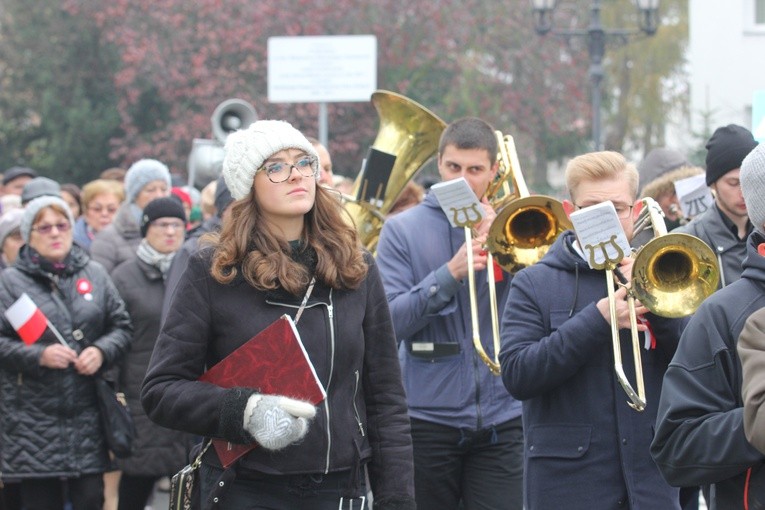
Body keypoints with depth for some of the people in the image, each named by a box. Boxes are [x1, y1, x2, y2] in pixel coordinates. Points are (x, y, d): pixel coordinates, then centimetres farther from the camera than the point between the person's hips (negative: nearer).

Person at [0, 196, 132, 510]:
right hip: (34, 421, -2)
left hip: (87, 413, 2)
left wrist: (102, 351, -7)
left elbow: (121, 327, 12)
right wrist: (39, 355, -18)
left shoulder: (94, 275, 10)